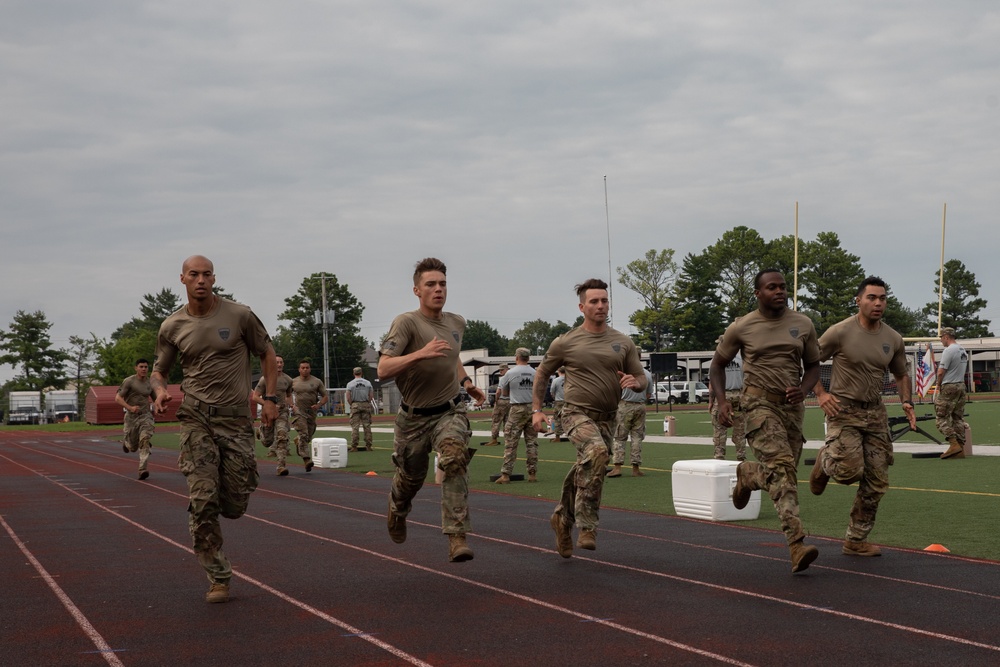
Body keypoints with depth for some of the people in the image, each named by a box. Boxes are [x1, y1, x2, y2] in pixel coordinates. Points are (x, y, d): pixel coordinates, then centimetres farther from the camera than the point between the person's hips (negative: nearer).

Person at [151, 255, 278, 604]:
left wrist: (270, 398, 2)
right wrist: (160, 389, -6)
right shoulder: (172, 327, 4)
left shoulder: (239, 316, -1)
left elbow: (266, 353, 11)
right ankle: (218, 578, 1)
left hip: (236, 418, 0)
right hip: (196, 418, 0)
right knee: (203, 500, -10)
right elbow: (159, 370, 17)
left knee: (234, 506, 1)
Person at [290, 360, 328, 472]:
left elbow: (325, 396, 7)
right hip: (299, 411, -2)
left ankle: (297, 441, 43)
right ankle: (306, 459, -22)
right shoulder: (293, 382, 7)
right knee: (303, 435, -17)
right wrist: (291, 405, 0)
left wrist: (318, 405, -11)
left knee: (308, 437, 9)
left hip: (312, 412, 2)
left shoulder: (317, 382, 6)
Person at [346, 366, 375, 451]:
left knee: (355, 426, -2)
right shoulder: (368, 383, 4)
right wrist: (367, 403, 13)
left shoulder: (350, 384, -1)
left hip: (355, 405, -2)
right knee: (367, 426, 4)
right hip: (366, 405, 2)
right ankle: (368, 446, 3)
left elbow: (348, 396, -5)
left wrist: (352, 405, 8)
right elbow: (371, 396, 3)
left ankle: (354, 446, -7)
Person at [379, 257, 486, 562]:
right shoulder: (407, 322, -15)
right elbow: (383, 370, -26)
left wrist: (467, 383, 15)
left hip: (449, 411, 2)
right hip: (415, 416, -2)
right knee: (410, 477, 13)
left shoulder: (457, 323, 5)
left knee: (454, 458, -27)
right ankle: (397, 510, 51)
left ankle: (457, 537, -28)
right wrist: (420, 353, -37)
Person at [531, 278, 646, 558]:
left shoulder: (623, 343, 8)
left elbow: (642, 379, 13)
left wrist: (635, 381, -12)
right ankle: (587, 526, -27)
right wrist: (536, 410, 3)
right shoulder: (566, 343, -1)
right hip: (577, 413, -5)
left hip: (606, 418, 5)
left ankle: (563, 518, 37)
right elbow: (541, 374, 11)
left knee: (586, 473, 9)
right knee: (597, 451, -31)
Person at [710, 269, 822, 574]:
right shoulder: (741, 328, -1)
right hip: (759, 403, -4)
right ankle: (797, 543, -27)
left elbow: (813, 366, 15)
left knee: (783, 471, 7)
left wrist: (803, 389, -7)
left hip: (791, 406, 4)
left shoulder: (803, 325, 6)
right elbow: (717, 365, 10)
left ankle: (747, 475, 43)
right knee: (781, 466, -22)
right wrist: (722, 402, -4)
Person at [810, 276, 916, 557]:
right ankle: (825, 461, 18)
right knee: (850, 471, -19)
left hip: (875, 413, 5)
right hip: (843, 409, -5)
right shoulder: (840, 332, -11)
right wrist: (820, 393, -12)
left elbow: (901, 374, 19)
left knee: (876, 483, 3)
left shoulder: (893, 339, 4)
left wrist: (906, 402, 2)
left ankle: (856, 541, 15)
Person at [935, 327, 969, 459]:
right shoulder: (963, 351, 14)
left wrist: (939, 385, 0)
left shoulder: (949, 351, -15)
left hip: (949, 388, -9)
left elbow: (941, 372, -18)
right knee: (958, 418, 10)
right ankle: (961, 448, 6)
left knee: (942, 416, -4)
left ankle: (954, 444, -15)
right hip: (961, 386, 9)